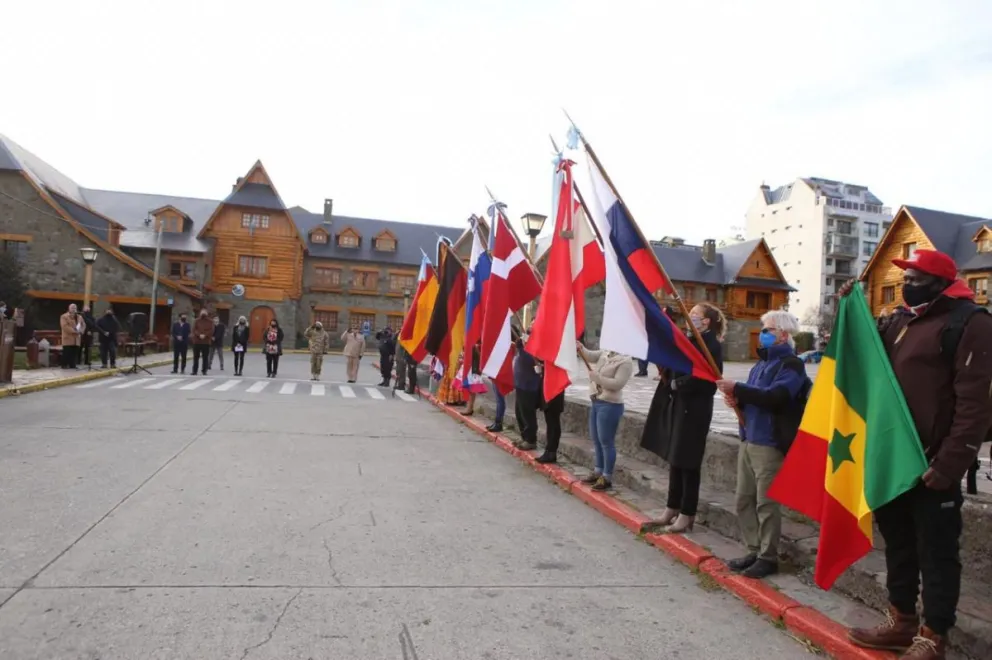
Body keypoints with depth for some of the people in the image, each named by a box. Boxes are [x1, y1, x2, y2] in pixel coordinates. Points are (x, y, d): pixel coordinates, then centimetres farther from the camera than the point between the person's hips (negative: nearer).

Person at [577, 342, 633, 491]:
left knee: (606, 442, -3)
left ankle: (607, 477, 6)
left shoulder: (625, 362, -14)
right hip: (596, 402, 9)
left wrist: (597, 377, -20)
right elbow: (590, 356, 1)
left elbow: (617, 384, -21)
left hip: (610, 405, -9)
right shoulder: (604, 353, 11)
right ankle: (599, 471, 28)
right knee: (597, 440, 16)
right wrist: (581, 349, -18)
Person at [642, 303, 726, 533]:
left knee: (687, 462, -1)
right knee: (674, 459, 14)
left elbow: (703, 378, -22)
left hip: (694, 409, -9)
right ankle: (672, 509, 25)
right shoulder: (689, 340, 14)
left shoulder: (711, 345, -12)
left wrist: (676, 384, -10)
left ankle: (686, 515, 10)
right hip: (676, 405, 9)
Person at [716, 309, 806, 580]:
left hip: (770, 444, -8)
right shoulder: (761, 363, 19)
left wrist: (737, 389, -23)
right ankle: (754, 551, 22)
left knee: (766, 503, -2)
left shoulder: (791, 364, -8)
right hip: (748, 440, 9)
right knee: (744, 500, 11)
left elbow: (774, 398, -23)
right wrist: (738, 400, 1)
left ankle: (768, 557, 9)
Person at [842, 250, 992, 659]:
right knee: (898, 542, 17)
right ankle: (901, 621, 31)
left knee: (936, 553, 5)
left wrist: (950, 464, -22)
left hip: (932, 463, -7)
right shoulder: (896, 322, 13)